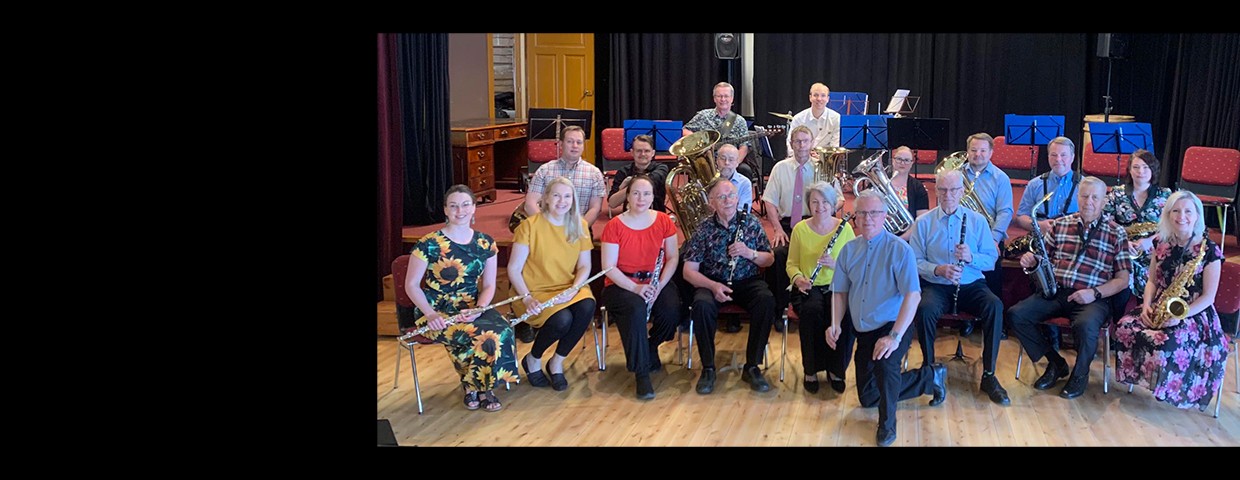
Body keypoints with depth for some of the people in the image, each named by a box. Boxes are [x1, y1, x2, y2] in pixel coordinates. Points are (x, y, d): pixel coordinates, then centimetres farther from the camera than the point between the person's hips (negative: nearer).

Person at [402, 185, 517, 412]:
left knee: (503, 331, -28)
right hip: (436, 312, -4)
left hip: (472, 308, 4)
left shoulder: (485, 244, 3)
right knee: (482, 336, -32)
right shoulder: (429, 244, -9)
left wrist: (478, 309, -15)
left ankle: (480, 385, -4)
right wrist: (430, 314, -20)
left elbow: (489, 285, 6)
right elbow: (411, 285, -5)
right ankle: (471, 384, -2)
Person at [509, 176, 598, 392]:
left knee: (587, 306, -29)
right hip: (536, 292, -4)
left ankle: (557, 362, -7)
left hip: (566, 290, 4)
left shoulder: (579, 226, 5)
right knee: (562, 319, -32)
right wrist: (527, 298, -21)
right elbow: (513, 269, -8)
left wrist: (573, 288, -14)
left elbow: (584, 266, 6)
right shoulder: (530, 226, -8)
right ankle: (532, 359, 1)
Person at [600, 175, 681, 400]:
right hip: (622, 285, -3)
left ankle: (651, 348, 8)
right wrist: (635, 288, -23)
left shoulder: (664, 221, 2)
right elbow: (609, 267, -10)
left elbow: (673, 257, 3)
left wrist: (659, 285, -14)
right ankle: (641, 373, -23)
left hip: (656, 282, 3)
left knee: (672, 310, -27)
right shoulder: (614, 226, -7)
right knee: (635, 309, -35)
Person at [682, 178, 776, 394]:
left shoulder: (751, 223, 1)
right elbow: (689, 271, -6)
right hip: (712, 282, -1)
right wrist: (713, 286, -23)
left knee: (767, 301, -30)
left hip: (747, 281, 1)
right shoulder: (704, 229, -5)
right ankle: (708, 368, -16)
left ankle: (752, 367, -17)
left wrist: (749, 252, -15)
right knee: (702, 305, -34)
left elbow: (769, 260, 6)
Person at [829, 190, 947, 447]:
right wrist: (835, 324, -5)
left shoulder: (899, 249, -16)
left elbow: (913, 296, -24)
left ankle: (887, 423, -14)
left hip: (893, 326, -6)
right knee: (867, 397, 12)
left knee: (884, 362, -39)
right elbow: (840, 291, 10)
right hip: (864, 331, 7)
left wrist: (895, 336, -32)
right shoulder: (849, 250, 2)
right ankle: (929, 377, 32)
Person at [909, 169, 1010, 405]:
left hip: (972, 285, 1)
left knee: (995, 306, -30)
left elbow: (991, 260, 4)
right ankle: (928, 366, -11)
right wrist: (938, 270, -20)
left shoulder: (977, 220, 7)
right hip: (936, 286, -1)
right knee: (924, 309, -34)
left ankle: (988, 375, -20)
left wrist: (971, 257, -18)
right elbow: (915, 262, -1)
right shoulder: (923, 223, 3)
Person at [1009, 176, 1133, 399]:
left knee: (1085, 325, -36)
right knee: (1016, 314, -20)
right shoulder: (1059, 225, 13)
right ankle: (1055, 362, 0)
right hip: (1054, 292, 4)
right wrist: (1031, 260, -6)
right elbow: (1043, 259, 18)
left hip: (1092, 298, -3)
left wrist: (1094, 293, -14)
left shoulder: (1116, 234, 5)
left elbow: (1123, 279, 2)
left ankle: (1080, 373, -5)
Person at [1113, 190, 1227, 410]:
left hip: (1193, 313, -5)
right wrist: (1146, 305, -6)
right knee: (1125, 327, -25)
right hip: (1159, 308, 5)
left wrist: (1180, 316, -21)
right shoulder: (1162, 243, 7)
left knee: (1165, 341, -34)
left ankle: (1166, 388, -8)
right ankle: (1133, 374, -8)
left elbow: (1208, 296, -8)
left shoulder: (1209, 249, -7)